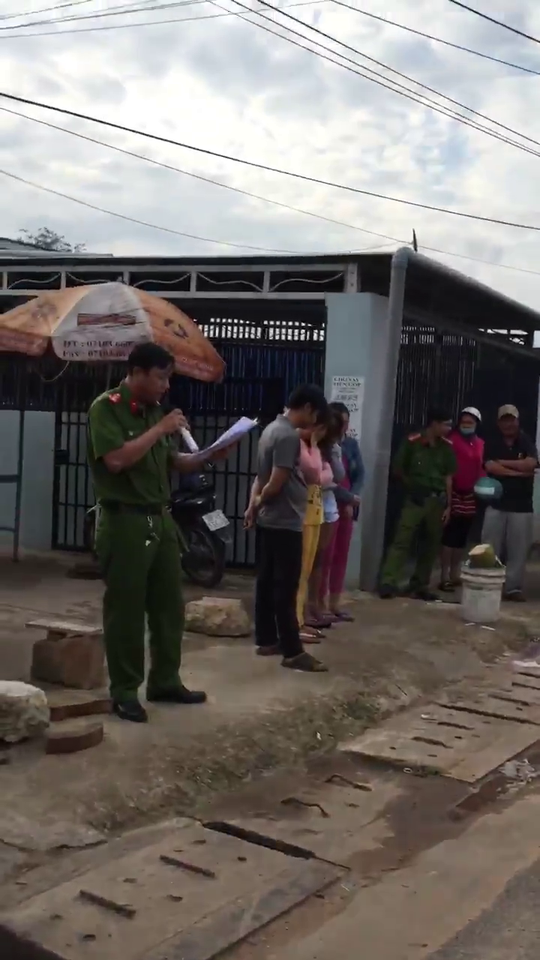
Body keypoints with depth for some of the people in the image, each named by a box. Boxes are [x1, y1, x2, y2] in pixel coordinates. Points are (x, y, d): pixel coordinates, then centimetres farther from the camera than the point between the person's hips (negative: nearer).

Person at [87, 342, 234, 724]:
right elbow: (116, 459, -23)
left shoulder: (155, 409, 13)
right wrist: (161, 429, -19)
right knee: (126, 609, 0)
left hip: (160, 519, 8)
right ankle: (124, 692, 11)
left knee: (170, 604, 12)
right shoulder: (106, 407, -10)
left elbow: (171, 462, 18)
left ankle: (165, 682, 25)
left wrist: (207, 457, 2)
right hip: (124, 521, -8)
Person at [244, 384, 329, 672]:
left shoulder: (272, 429, 12)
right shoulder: (289, 436, -20)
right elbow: (276, 483, -21)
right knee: (286, 588, -6)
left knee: (266, 582, 14)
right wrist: (260, 502, -4)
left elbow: (261, 476, 14)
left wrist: (252, 505, 6)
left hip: (268, 521, 10)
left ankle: (266, 640, 22)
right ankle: (293, 651, -1)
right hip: (285, 523, -10)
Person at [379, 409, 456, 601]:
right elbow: (398, 469, 3)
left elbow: (448, 477, 7)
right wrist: (412, 486, 3)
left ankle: (420, 585, 17)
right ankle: (388, 582, -10)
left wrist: (448, 505, 4)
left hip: (437, 500, 4)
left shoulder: (447, 447, 5)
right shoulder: (412, 442, -6)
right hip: (415, 499, -4)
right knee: (402, 540, -9)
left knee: (431, 545, 7)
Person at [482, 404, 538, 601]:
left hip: (522, 505, 0)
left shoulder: (527, 443, 6)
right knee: (490, 548, -1)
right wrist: (519, 472, -12)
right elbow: (490, 467, -12)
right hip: (496, 503, 0)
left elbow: (531, 463, -13)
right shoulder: (492, 444, 6)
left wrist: (503, 462, -10)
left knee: (518, 549, 0)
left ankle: (513, 587, 7)